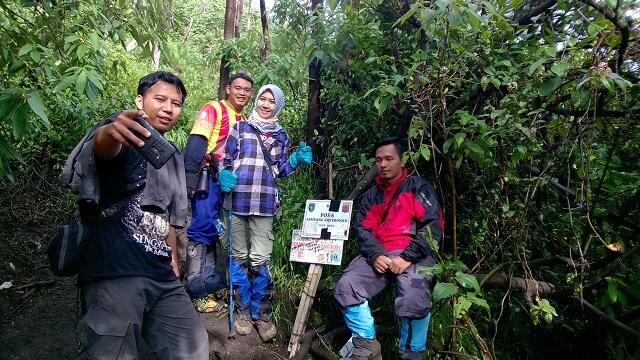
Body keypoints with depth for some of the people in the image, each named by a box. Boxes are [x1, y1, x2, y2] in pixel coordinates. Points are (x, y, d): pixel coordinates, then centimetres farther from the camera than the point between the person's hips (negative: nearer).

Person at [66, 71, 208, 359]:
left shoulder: (174, 158, 19)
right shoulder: (123, 138, -3)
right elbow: (102, 146, -29)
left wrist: (172, 264, 12)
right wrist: (109, 131, -52)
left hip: (162, 277, 7)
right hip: (114, 273, -7)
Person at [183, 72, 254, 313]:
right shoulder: (213, 109, -1)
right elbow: (197, 142, -12)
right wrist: (190, 176, -22)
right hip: (209, 176, -7)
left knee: (214, 231, 9)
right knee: (203, 228, -11)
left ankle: (205, 287, 18)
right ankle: (196, 289, -2)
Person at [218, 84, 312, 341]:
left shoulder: (281, 136, 14)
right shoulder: (241, 127, 9)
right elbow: (225, 158, 9)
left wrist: (297, 160, 0)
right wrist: (224, 175, -11)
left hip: (264, 204, 0)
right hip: (236, 200, 0)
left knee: (260, 260, -3)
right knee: (239, 257, 8)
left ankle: (261, 314, 15)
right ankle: (243, 311, 24)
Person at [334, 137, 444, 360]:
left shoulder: (418, 187, 5)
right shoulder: (371, 196, 19)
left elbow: (433, 225, -7)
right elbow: (362, 229, 8)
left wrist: (408, 257, -16)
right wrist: (375, 255, -13)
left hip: (413, 255, -4)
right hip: (378, 254, 5)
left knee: (413, 299, -30)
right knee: (346, 286, -17)